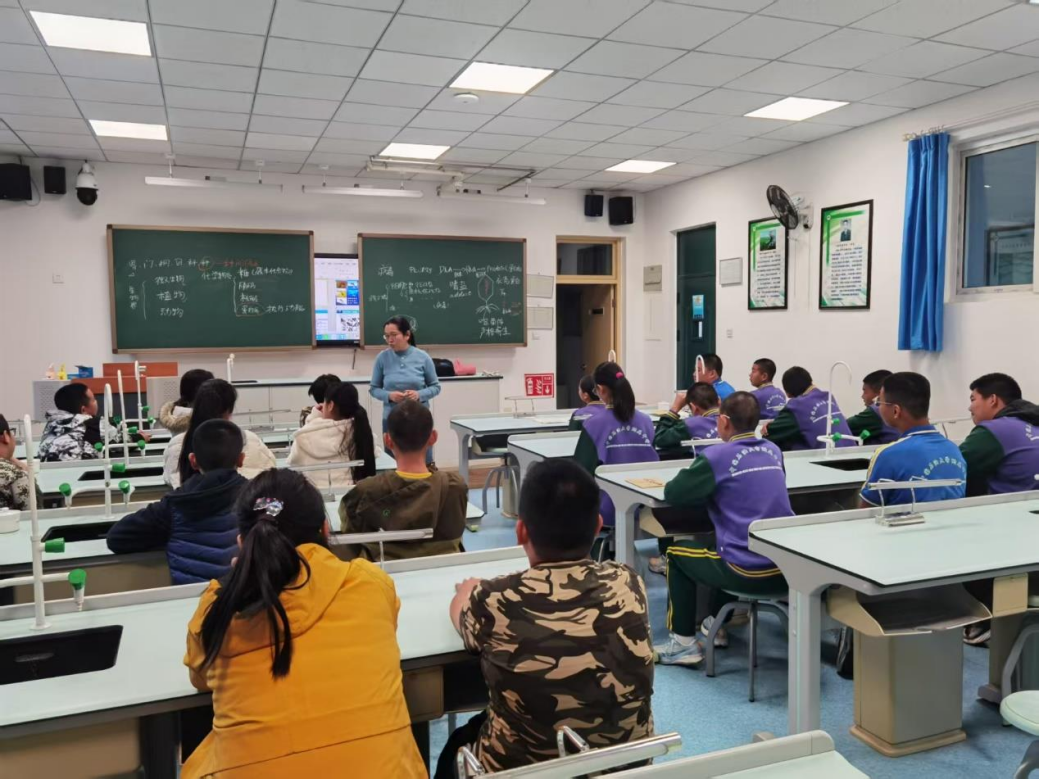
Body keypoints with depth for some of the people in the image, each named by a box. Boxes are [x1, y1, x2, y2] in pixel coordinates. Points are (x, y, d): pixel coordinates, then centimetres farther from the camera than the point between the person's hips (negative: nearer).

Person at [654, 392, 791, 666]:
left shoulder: (716, 456, -11)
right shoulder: (773, 451, 9)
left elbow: (672, 493, -5)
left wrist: (706, 489, 14)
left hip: (748, 571, -7)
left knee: (677, 552, 17)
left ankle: (683, 643, 17)